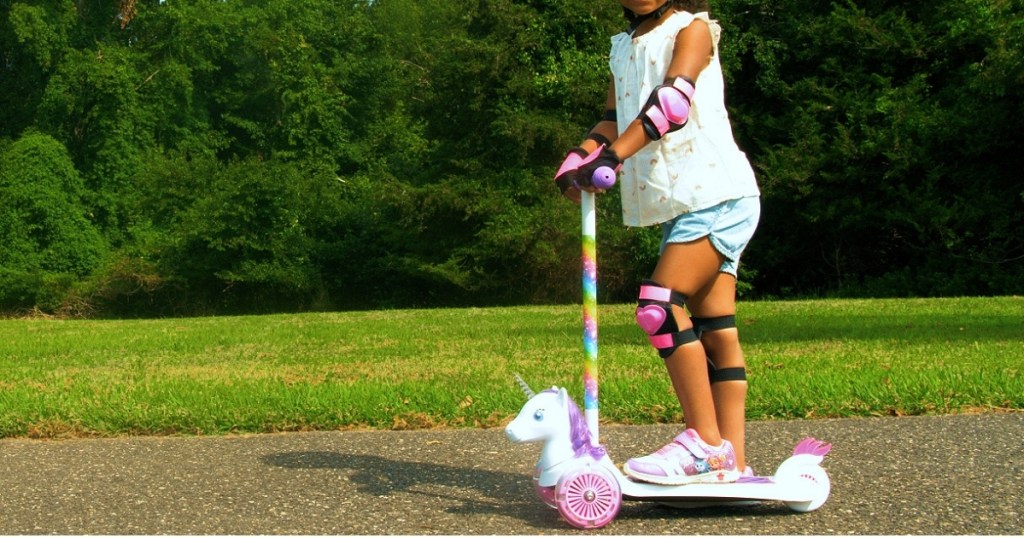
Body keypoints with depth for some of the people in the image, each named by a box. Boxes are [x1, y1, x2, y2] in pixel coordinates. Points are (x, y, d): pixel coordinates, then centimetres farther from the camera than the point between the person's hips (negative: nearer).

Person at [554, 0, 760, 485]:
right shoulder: (624, 48, 18)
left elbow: (673, 99, -20)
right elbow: (614, 118, 15)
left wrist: (612, 155, -30)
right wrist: (578, 158, -7)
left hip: (716, 194, -7)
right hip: (680, 206, 7)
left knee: (659, 304, -19)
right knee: (715, 329, 6)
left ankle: (706, 444, -13)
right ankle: (731, 461, 8)